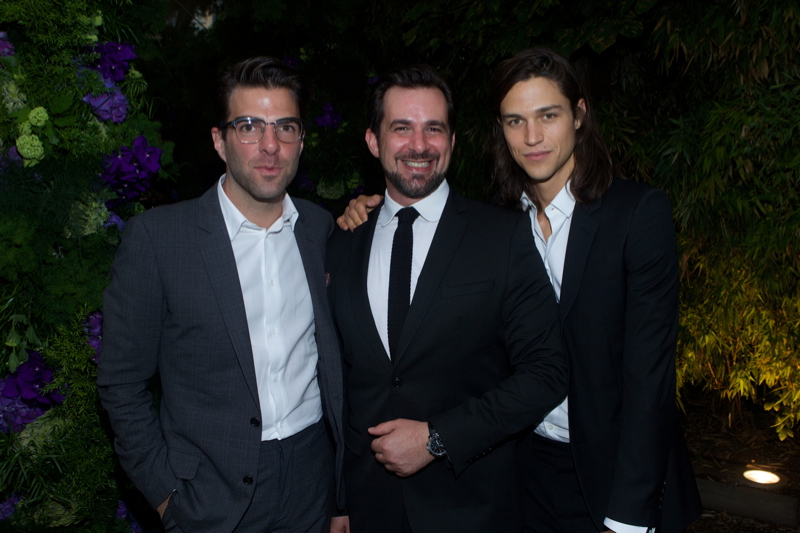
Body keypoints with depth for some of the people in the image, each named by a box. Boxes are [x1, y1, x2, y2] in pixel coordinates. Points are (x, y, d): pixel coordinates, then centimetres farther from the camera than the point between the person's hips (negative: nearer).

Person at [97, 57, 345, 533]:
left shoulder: (323, 229, 0)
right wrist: (166, 493, -6)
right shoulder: (156, 237, -11)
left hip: (313, 482, 3)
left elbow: (335, 359, 8)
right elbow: (122, 383, -6)